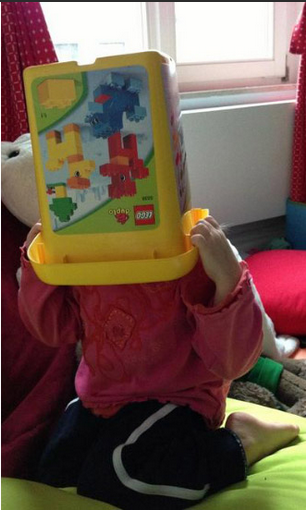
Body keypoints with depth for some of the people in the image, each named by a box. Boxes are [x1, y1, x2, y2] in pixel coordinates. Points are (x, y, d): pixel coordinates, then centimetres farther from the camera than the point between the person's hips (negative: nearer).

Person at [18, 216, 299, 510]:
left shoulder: (196, 256, -25)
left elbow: (231, 361, -28)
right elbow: (55, 328, 7)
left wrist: (228, 278, -43)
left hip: (174, 398, -7)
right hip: (98, 396, 7)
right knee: (50, 480, 9)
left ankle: (236, 446, -1)